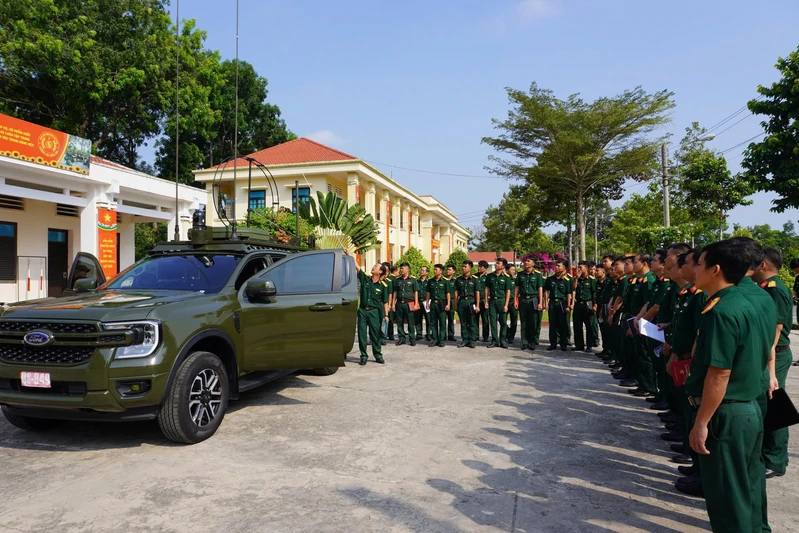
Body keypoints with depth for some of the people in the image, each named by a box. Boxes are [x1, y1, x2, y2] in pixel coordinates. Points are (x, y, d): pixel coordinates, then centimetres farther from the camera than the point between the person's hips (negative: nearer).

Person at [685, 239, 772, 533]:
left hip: (726, 414, -9)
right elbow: (763, 355, 16)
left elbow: (719, 373, -24)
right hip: (749, 409, 9)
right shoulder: (746, 305, 8)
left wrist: (701, 423, -19)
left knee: (726, 494, 4)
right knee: (747, 487, 22)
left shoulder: (722, 312, -21)